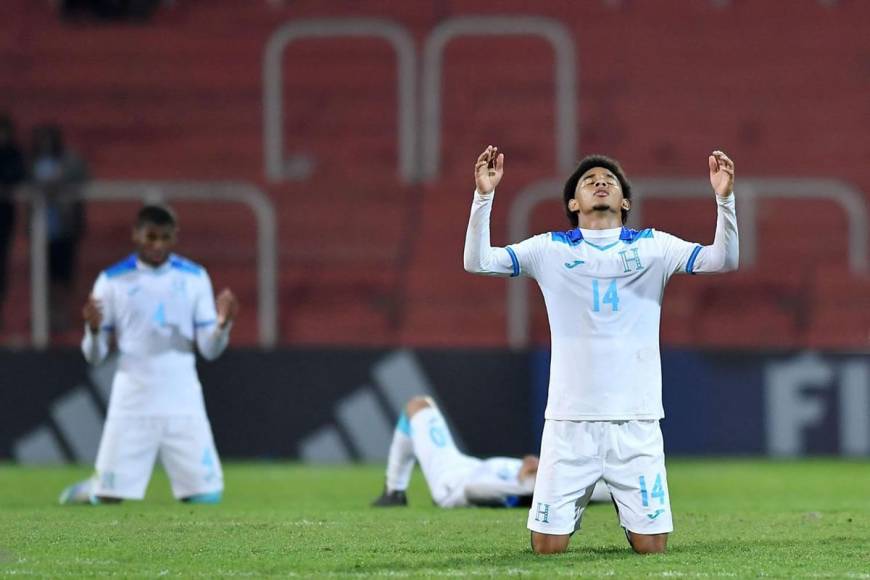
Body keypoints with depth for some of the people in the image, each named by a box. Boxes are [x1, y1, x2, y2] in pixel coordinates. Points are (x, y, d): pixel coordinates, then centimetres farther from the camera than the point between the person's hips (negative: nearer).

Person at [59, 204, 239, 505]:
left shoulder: (194, 277, 5)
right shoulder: (113, 280, 0)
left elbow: (209, 350, 4)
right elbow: (94, 356, 1)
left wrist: (223, 324, -16)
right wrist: (94, 329, -20)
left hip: (183, 404, 2)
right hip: (131, 404, -2)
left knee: (207, 495, -5)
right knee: (108, 497, -6)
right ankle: (89, 490, 30)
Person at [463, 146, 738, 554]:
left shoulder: (653, 246, 6)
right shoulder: (550, 249, 6)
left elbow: (724, 260, -5)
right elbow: (477, 261, -3)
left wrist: (724, 198, -19)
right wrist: (484, 195, -15)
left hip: (636, 421, 0)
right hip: (569, 421, 0)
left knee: (652, 545, -3)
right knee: (547, 545, -3)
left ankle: (628, 513, 32)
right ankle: (576, 505, 31)